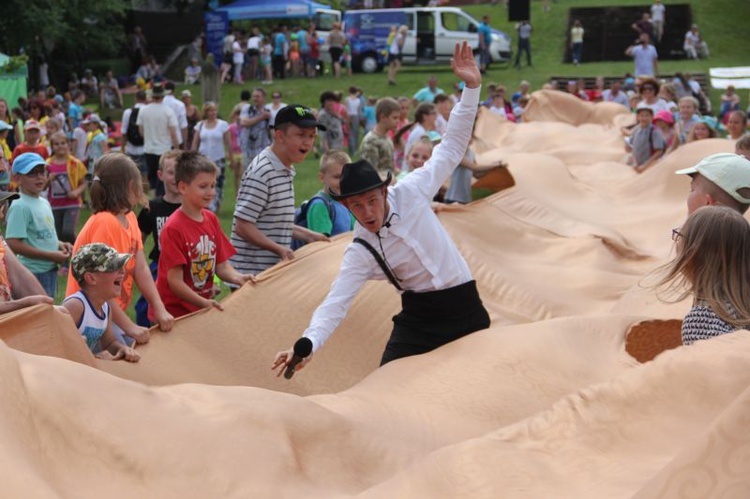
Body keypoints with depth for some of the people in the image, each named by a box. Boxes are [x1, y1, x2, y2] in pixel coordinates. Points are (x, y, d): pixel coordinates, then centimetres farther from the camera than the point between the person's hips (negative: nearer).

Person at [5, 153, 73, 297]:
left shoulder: (44, 203, 11)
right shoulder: (20, 207, -17)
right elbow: (13, 244, -24)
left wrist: (60, 245, 1)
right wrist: (51, 256, -21)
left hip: (49, 270, 9)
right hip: (33, 273, -9)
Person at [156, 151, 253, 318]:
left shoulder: (211, 220, 5)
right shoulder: (173, 228, -17)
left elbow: (221, 265, 6)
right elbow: (175, 281, -18)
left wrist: (238, 278, -14)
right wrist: (204, 303, -28)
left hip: (203, 309, 6)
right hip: (175, 312, -6)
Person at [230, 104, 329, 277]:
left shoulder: (286, 170, 13)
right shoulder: (261, 172, -17)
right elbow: (243, 226, -21)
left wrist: (308, 235, 14)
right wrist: (280, 249, -24)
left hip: (276, 269, 10)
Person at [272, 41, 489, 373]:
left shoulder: (410, 193, -8)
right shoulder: (360, 252, -11)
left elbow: (451, 148, -2)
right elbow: (336, 303, -19)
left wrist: (471, 88, -8)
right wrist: (307, 343, -36)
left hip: (465, 306, 1)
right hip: (418, 317, -1)